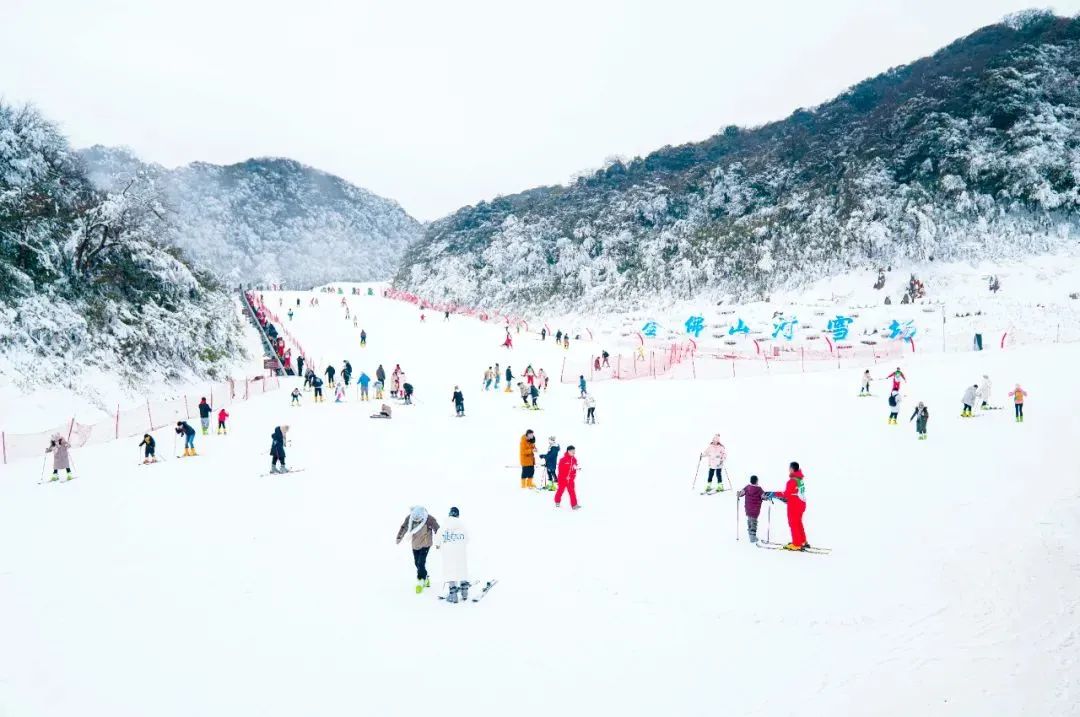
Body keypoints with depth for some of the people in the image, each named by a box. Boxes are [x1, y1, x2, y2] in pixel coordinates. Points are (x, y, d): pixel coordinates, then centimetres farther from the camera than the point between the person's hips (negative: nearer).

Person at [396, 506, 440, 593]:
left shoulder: (430, 520, -24)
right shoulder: (409, 518, -14)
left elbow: (437, 530, -12)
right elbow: (404, 527, 3)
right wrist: (399, 537, -1)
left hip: (425, 544, -5)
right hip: (415, 544, 5)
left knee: (421, 563, -15)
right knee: (417, 563, 10)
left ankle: (420, 582, -3)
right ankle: (426, 579, 30)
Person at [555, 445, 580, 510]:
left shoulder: (574, 459, 3)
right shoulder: (564, 459, -16)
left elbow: (574, 469, 11)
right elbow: (560, 469, -16)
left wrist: (573, 476, -2)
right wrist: (565, 477, -16)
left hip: (571, 479, 4)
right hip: (563, 478, -4)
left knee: (572, 491, 0)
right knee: (561, 490, 11)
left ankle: (574, 505, 0)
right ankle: (557, 501, 32)